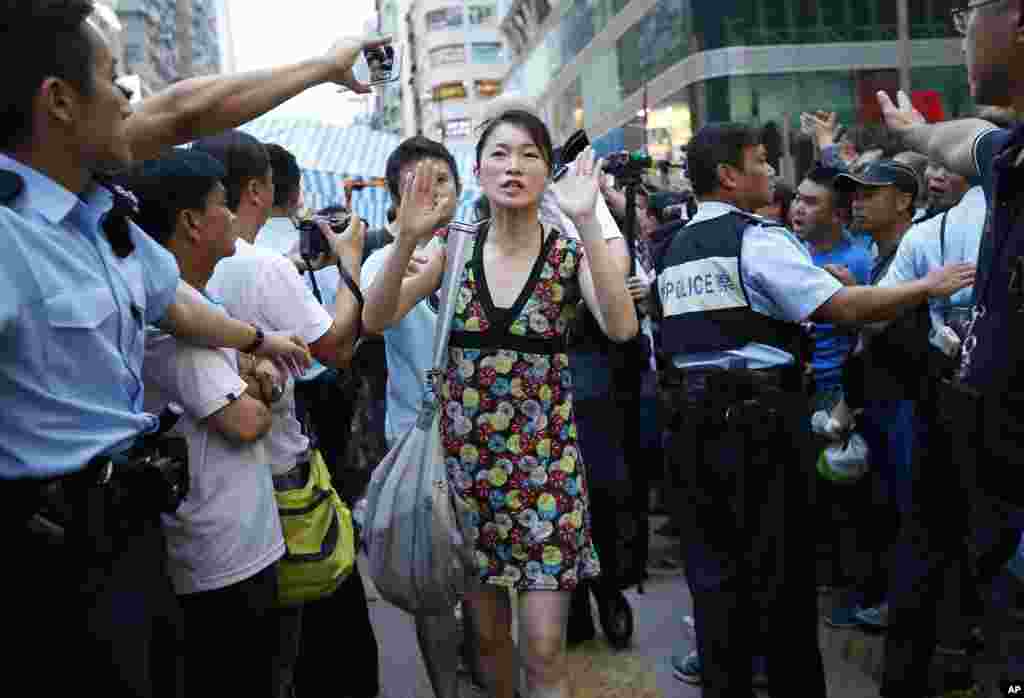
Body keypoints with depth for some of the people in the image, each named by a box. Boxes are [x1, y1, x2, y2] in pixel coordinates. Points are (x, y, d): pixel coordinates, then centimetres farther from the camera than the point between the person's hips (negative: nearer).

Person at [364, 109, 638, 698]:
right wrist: (409, 238, -22)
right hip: (467, 457, 3)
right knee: (488, 632, 16)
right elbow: (381, 318, -8)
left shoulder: (571, 253, -5)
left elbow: (621, 327, -23)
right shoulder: (456, 247, 1)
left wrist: (587, 221, -29)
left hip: (546, 461, -2)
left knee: (543, 649, -2)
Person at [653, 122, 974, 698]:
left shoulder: (676, 250, 14)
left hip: (694, 415, 7)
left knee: (715, 560, 13)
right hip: (760, 418, -7)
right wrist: (930, 285, -5)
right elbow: (844, 308, -15)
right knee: (782, 563, 6)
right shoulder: (758, 240, -10)